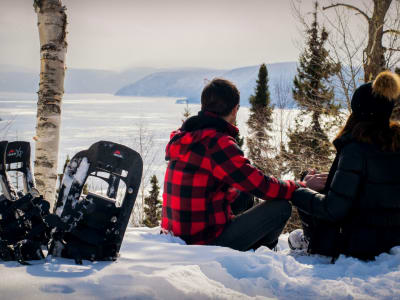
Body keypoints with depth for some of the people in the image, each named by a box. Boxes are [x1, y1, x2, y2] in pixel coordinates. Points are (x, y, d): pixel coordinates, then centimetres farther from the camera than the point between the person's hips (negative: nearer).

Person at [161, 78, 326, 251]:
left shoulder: (183, 137, 7)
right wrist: (303, 186, -1)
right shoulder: (218, 144, -20)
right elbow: (261, 186, -16)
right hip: (207, 243, -9)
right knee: (281, 207, -6)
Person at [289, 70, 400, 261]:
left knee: (304, 197, 11)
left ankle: (312, 241, 32)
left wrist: (297, 194, -3)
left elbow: (334, 209, -20)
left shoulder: (356, 149, -19)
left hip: (360, 249, -7)